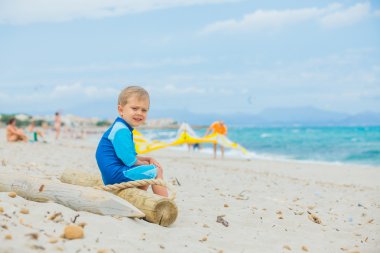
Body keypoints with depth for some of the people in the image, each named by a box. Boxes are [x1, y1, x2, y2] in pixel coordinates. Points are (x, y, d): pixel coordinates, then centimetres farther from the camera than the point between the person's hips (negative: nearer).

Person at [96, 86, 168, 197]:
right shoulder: (121, 130, -20)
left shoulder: (121, 128, 14)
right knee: (156, 171, -6)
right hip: (116, 174, -11)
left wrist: (147, 159, 8)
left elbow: (129, 155, 22)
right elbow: (129, 160, -23)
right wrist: (144, 163, -3)